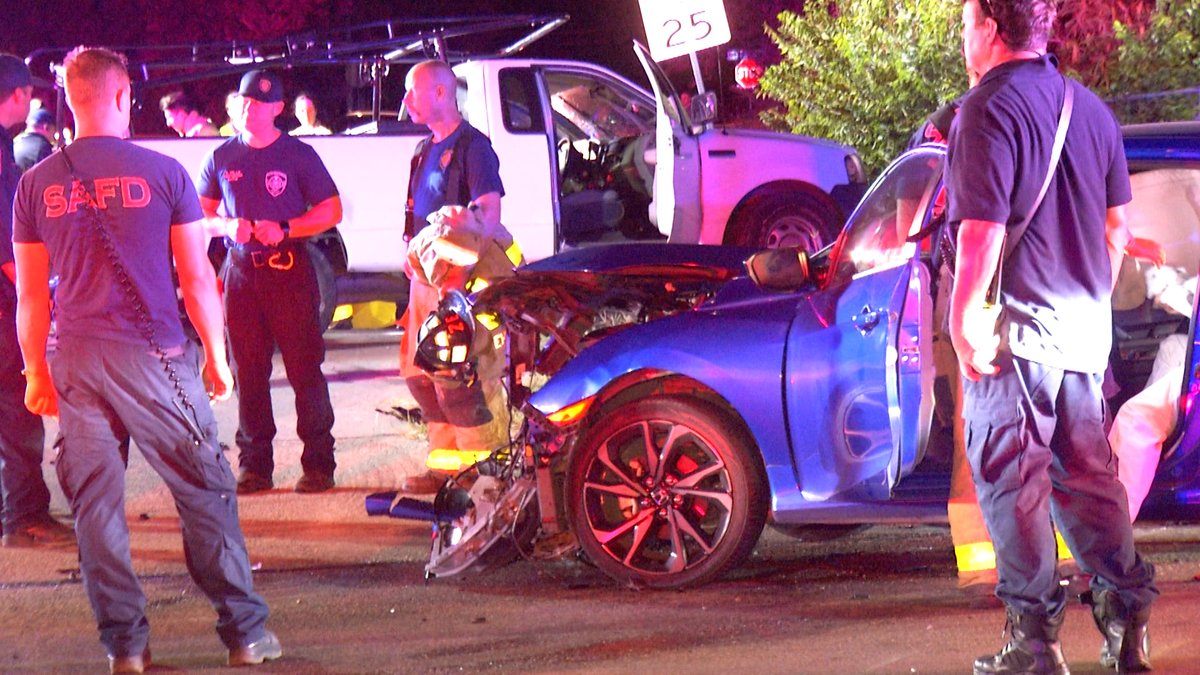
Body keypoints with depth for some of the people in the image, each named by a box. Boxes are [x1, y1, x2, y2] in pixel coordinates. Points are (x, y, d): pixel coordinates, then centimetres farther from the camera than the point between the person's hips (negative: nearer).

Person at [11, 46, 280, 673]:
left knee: (95, 503, 8)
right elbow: (197, 276, -1)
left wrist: (36, 372, 16)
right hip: (153, 357, -2)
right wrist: (215, 355, 10)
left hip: (76, 361, 2)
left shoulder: (37, 185, 2)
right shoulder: (162, 173, -4)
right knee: (205, 491, 5)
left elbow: (31, 295, 6)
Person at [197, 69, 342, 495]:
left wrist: (284, 229, -12)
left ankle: (319, 463, -1)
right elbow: (200, 215, 16)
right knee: (247, 373, 3)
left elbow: (331, 210, 2)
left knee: (305, 369, -4)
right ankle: (255, 466, 9)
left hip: (289, 268, -3)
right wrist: (228, 227, -7)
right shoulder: (221, 157, 11)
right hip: (241, 271, 3)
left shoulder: (298, 155, 2)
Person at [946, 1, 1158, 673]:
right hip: (1085, 328, 7)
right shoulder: (1090, 107, 10)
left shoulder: (989, 111, -13)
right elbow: (1116, 226, 16)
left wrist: (964, 321, -17)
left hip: (1016, 325, -7)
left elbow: (982, 231, -21)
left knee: (1011, 481, -1)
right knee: (1087, 473, 15)